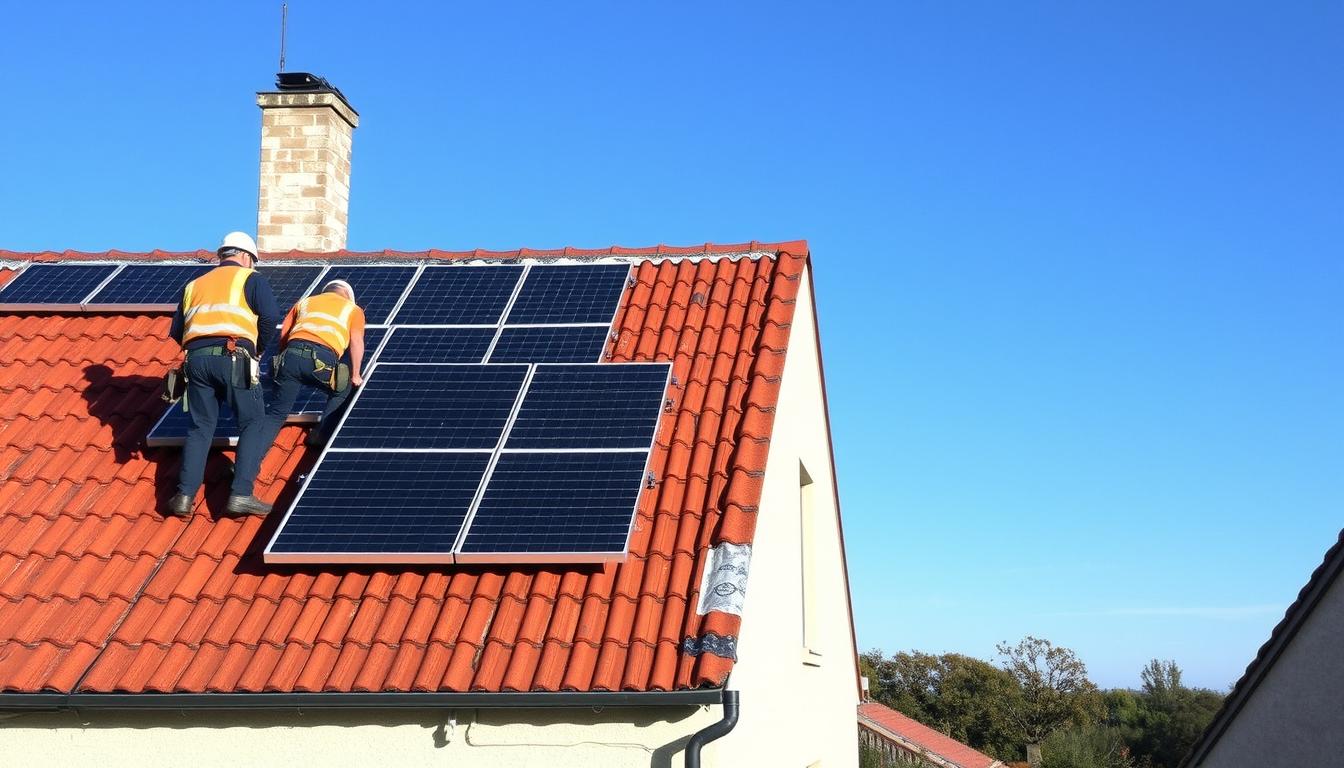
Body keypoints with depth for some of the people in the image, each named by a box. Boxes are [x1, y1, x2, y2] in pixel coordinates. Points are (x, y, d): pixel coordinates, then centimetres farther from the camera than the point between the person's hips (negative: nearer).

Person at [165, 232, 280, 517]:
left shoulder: (194, 285, 27)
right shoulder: (250, 279, 12)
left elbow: (176, 331, 22)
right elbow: (270, 316, -3)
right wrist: (261, 348, 11)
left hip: (197, 360, 5)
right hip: (234, 358, -4)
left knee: (200, 428, 14)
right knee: (253, 423, 3)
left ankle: (185, 495, 5)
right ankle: (241, 494, -8)